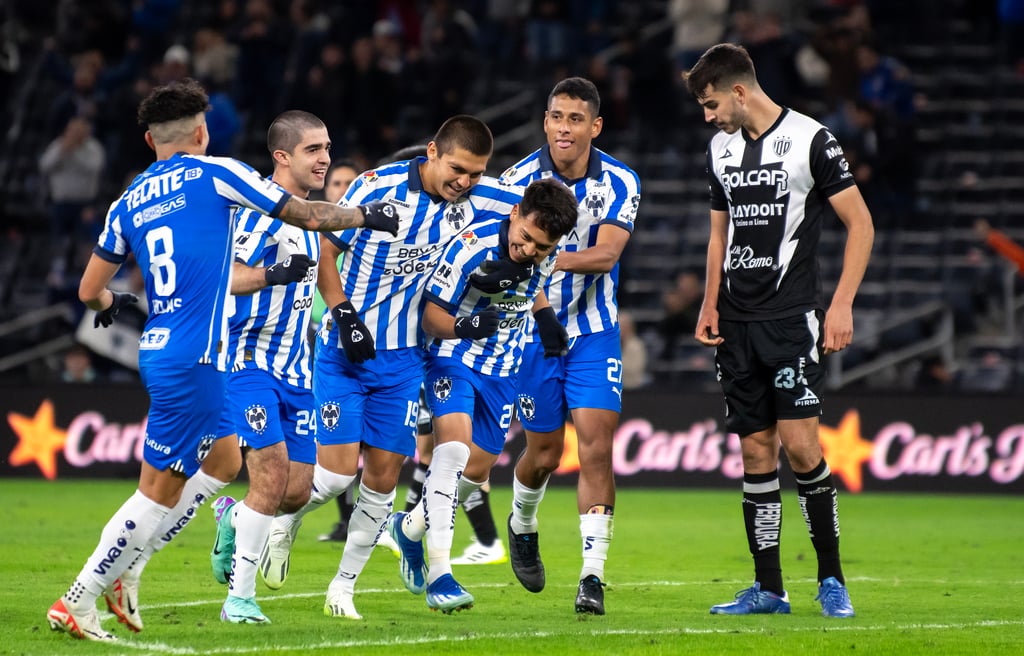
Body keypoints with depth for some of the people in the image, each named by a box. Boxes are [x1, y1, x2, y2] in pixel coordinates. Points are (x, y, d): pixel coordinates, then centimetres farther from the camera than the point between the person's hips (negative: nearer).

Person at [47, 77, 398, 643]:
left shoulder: (128, 203, 13)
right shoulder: (214, 174, -2)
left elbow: (89, 291, 16)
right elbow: (306, 215, 4)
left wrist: (112, 304, 39)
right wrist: (367, 215, 21)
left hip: (158, 350, 7)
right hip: (194, 357, -7)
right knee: (160, 491, -2)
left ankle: (119, 574, 14)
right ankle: (76, 602, -2)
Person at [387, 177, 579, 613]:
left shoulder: (547, 254, -9)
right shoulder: (471, 248, -27)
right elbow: (431, 316, -21)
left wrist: (545, 316, -1)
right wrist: (466, 326, -40)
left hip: (502, 371, 6)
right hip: (453, 360, -6)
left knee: (476, 471, 10)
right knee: (454, 447, -27)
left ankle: (410, 527, 40)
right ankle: (439, 576, -31)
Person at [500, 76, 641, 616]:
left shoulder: (619, 183, -8)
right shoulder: (519, 180, -11)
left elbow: (606, 254, -21)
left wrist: (551, 259, -38)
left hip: (594, 333, 1)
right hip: (534, 331, 0)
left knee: (597, 446, -12)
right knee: (544, 453, 6)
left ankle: (593, 576, -12)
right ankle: (522, 526, 40)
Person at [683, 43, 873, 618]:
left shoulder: (809, 139, -7)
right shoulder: (722, 149, 13)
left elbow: (861, 224, -5)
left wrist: (842, 306, -12)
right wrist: (710, 305, 12)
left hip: (793, 317, -6)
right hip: (737, 323, 6)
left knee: (799, 442, -13)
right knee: (756, 452, 4)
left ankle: (832, 578, -1)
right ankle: (768, 589, 8)